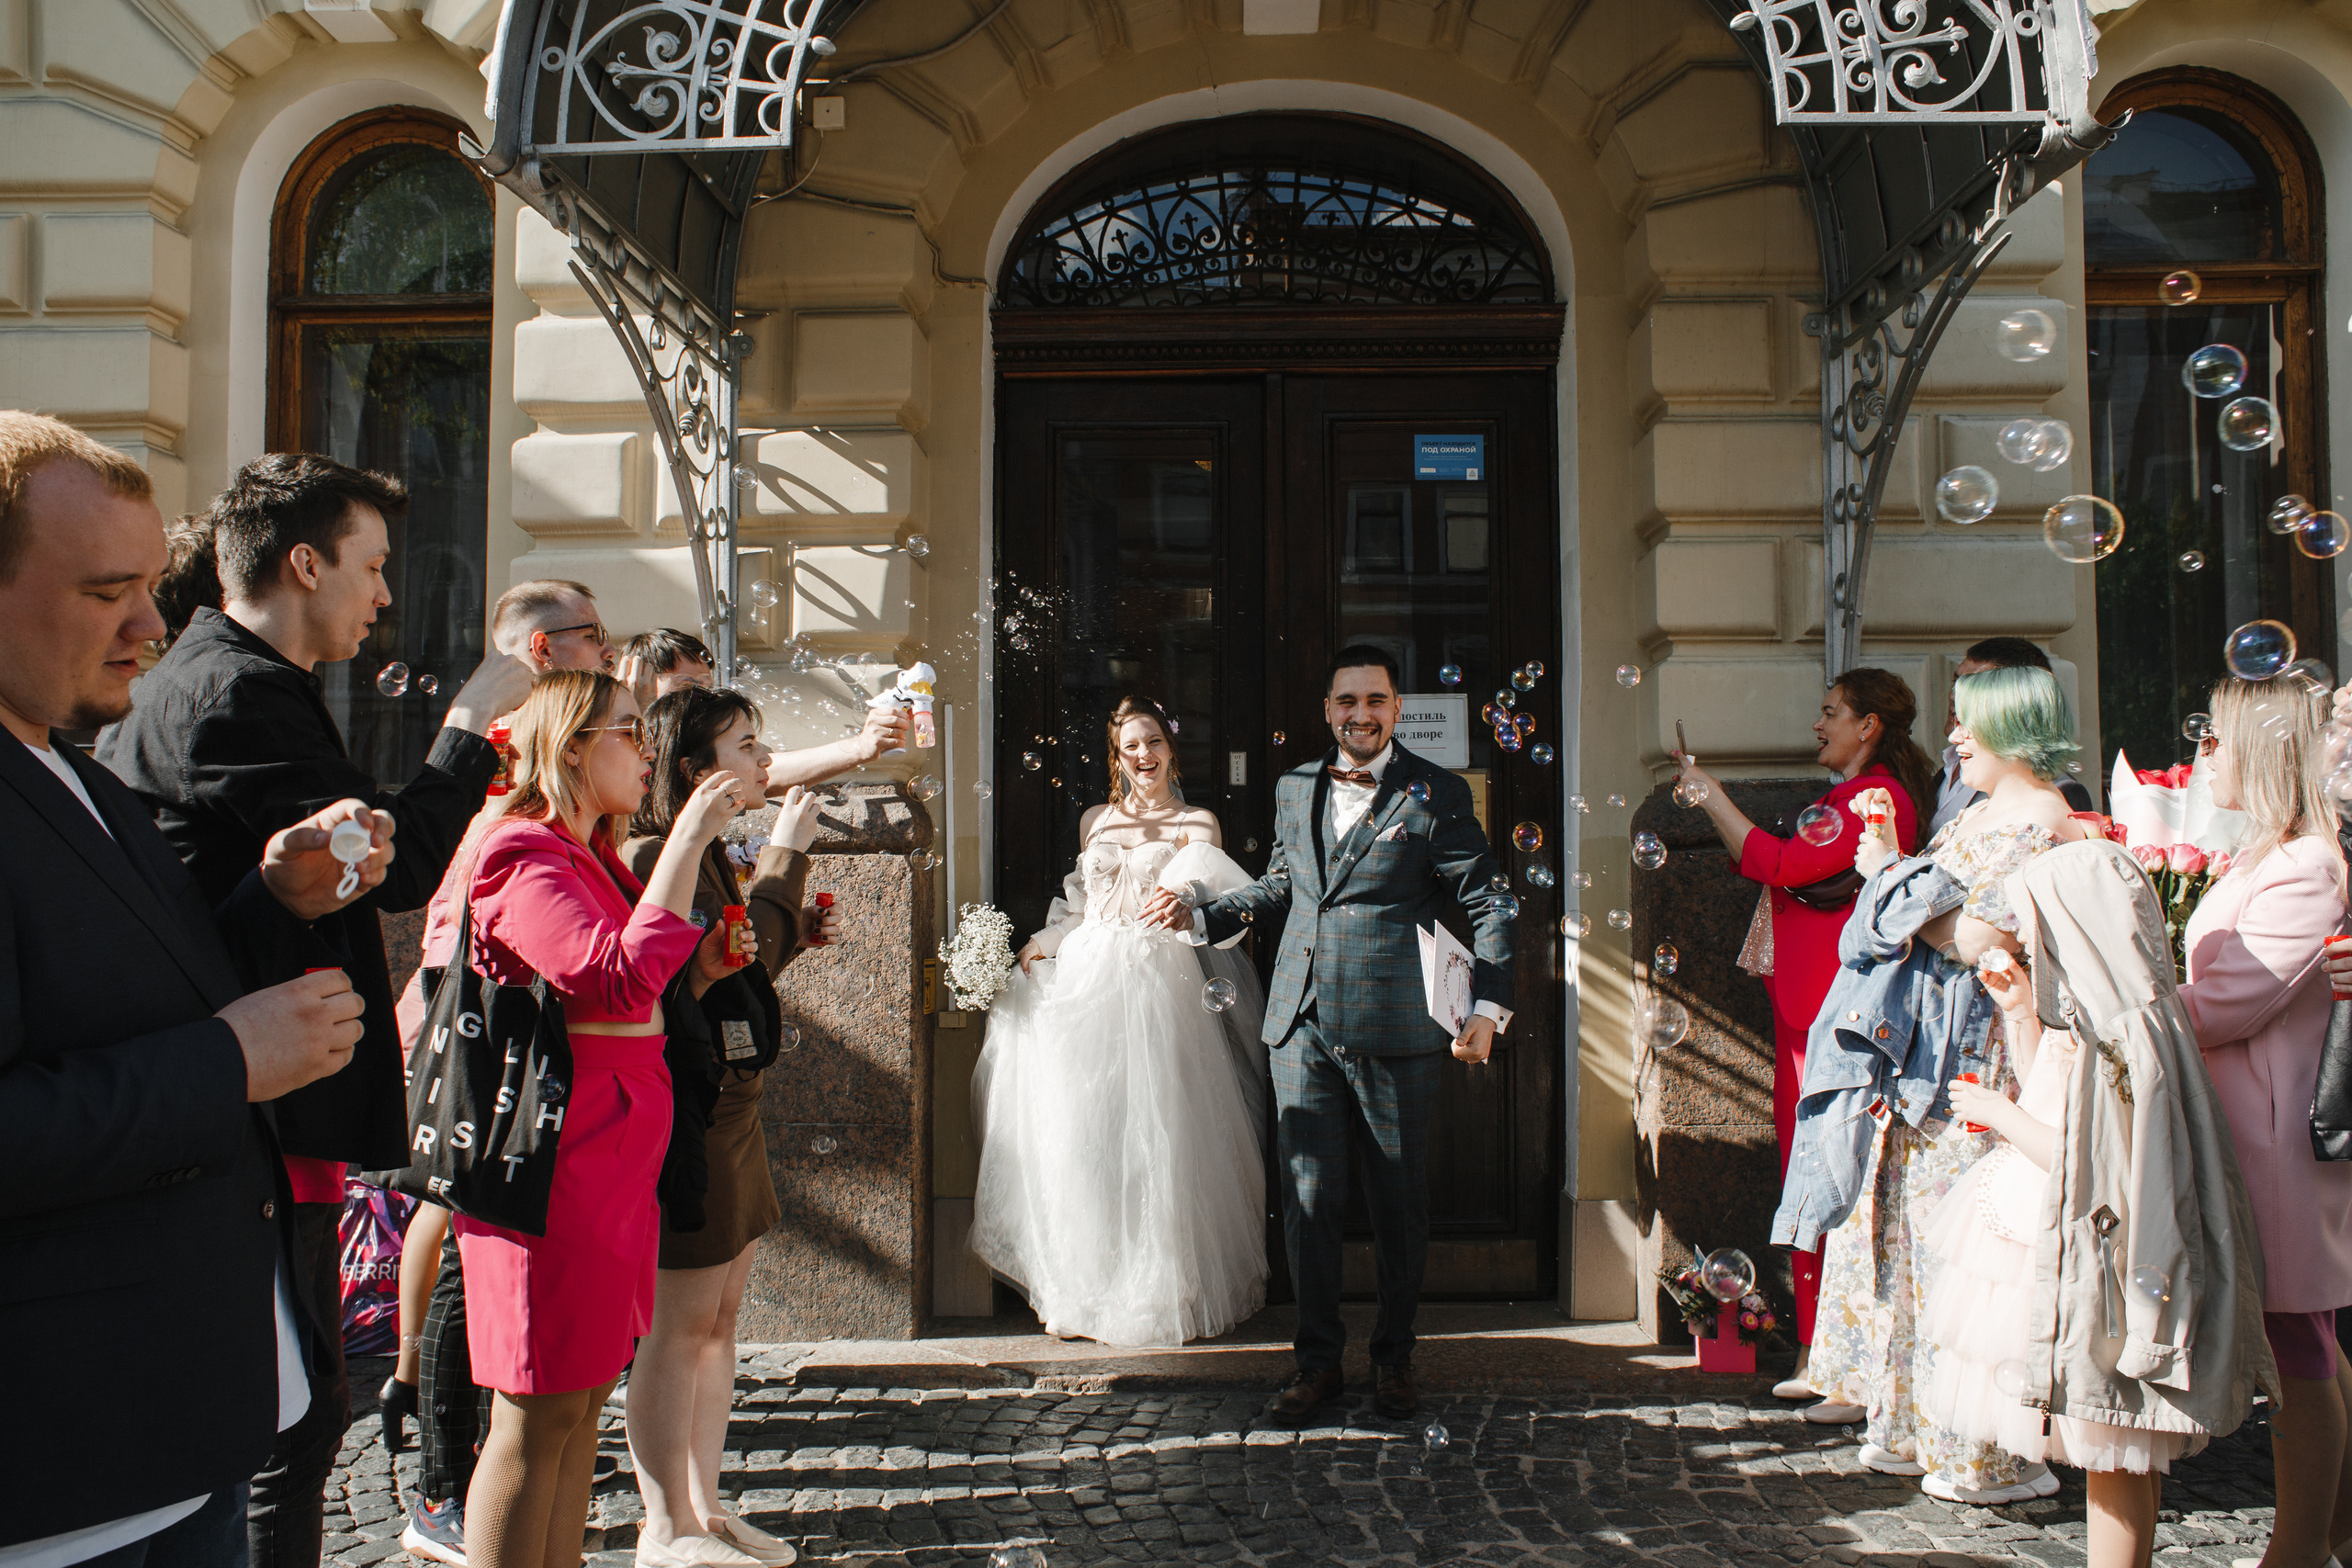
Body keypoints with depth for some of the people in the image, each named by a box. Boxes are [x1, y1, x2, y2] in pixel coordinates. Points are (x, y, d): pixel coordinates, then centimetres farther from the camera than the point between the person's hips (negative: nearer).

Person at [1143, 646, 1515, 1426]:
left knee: (1399, 1202, 9)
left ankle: (1393, 1357, 27)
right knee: (1309, 1198, 6)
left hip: (1393, 1031, -3)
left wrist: (1490, 1008, -9)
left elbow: (1491, 903, -1)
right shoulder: (1294, 788, 13)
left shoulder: (1435, 795, -1)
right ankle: (1318, 1358, 21)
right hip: (1302, 1029, 3)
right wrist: (1198, 915, 13)